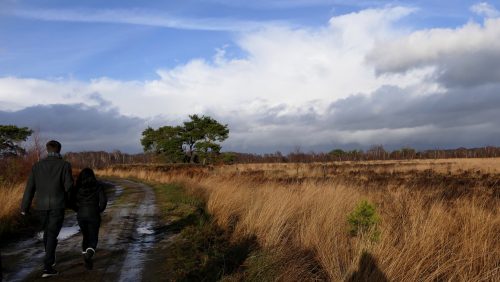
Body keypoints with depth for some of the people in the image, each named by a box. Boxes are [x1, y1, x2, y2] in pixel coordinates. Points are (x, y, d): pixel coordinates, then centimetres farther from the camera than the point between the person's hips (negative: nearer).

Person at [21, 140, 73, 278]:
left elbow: (30, 187, 4)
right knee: (52, 234, -1)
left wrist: (25, 207, 9)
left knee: (47, 230, 24)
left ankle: (50, 258, 39)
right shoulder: (64, 165, -6)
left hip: (41, 205, 4)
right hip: (57, 205, -4)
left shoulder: (37, 166, 4)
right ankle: (47, 267, -9)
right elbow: (69, 186, -11)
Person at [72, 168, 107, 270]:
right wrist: (100, 210, 8)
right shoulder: (97, 186, -1)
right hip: (94, 215, -2)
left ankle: (85, 256, 18)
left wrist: (79, 210, 12)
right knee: (93, 239, 6)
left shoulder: (77, 187, 2)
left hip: (81, 215, 2)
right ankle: (89, 255, -21)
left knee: (86, 236, 22)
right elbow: (103, 200, -9)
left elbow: (72, 201, -3)